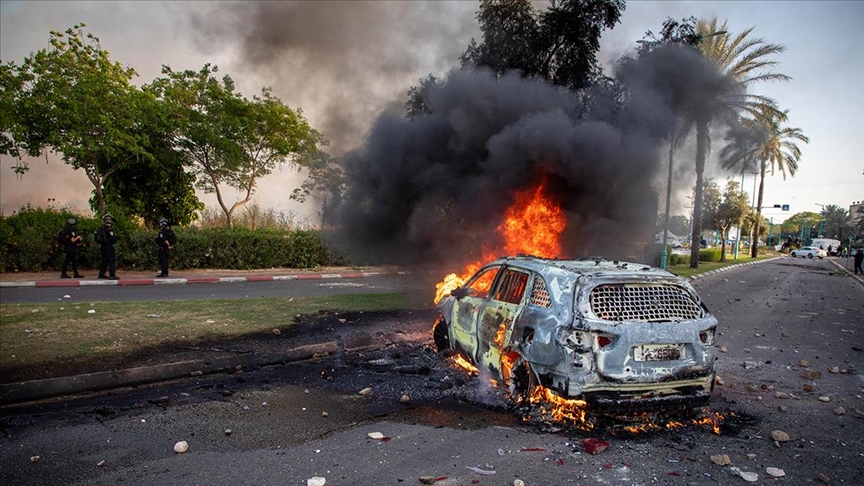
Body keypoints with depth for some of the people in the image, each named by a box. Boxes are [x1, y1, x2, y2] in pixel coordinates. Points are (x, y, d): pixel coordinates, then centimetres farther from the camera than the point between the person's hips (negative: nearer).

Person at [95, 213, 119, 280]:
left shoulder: (101, 228, 13)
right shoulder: (109, 229, -16)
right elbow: (112, 239, -20)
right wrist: (117, 237, -1)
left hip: (103, 246, 9)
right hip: (108, 246, -9)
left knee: (105, 260, 17)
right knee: (112, 260, -7)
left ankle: (101, 274, 23)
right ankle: (112, 275, -11)